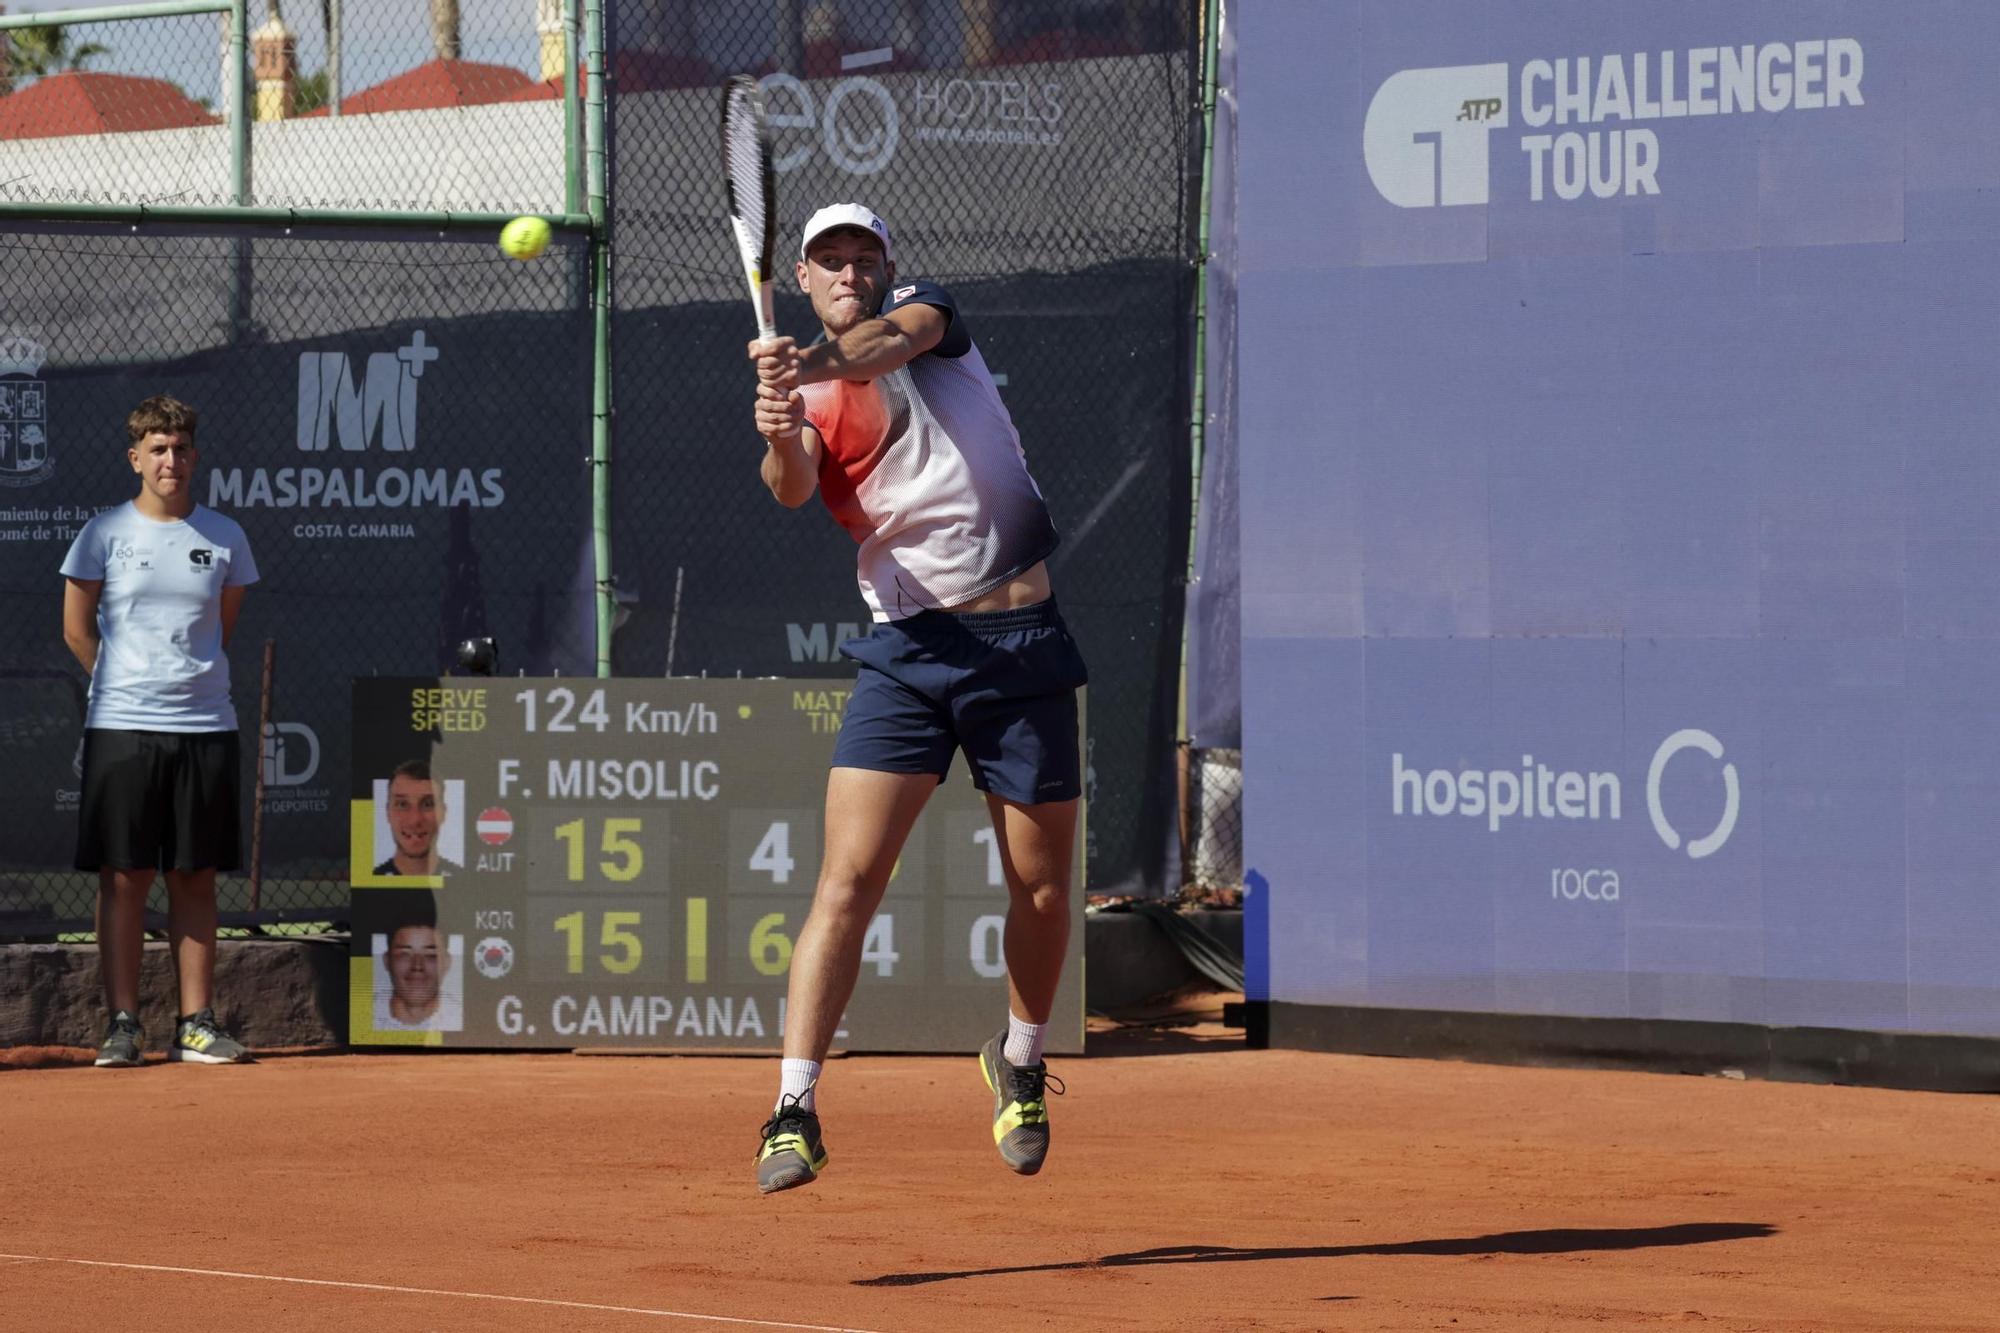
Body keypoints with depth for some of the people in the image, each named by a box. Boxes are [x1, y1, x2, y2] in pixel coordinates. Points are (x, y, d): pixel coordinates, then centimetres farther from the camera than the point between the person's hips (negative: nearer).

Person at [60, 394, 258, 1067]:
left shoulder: (225, 538, 7)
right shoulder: (106, 533, 1)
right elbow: (78, 629, 6)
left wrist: (190, 681, 13)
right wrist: (130, 685, 7)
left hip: (205, 727, 2)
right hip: (121, 728, -2)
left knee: (195, 880, 5)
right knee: (124, 879, -2)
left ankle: (196, 1023, 8)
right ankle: (123, 1024, 2)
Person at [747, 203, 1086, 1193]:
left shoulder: (923, 305, 6)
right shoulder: (806, 399, 7)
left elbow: (895, 339, -20)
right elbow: (793, 489, -14)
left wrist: (815, 363, -40)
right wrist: (780, 441, -37)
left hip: (1022, 645, 0)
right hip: (906, 653, 0)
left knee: (1041, 888, 8)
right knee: (848, 879, -13)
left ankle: (1020, 1063, 33)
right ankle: (794, 1109, -15)